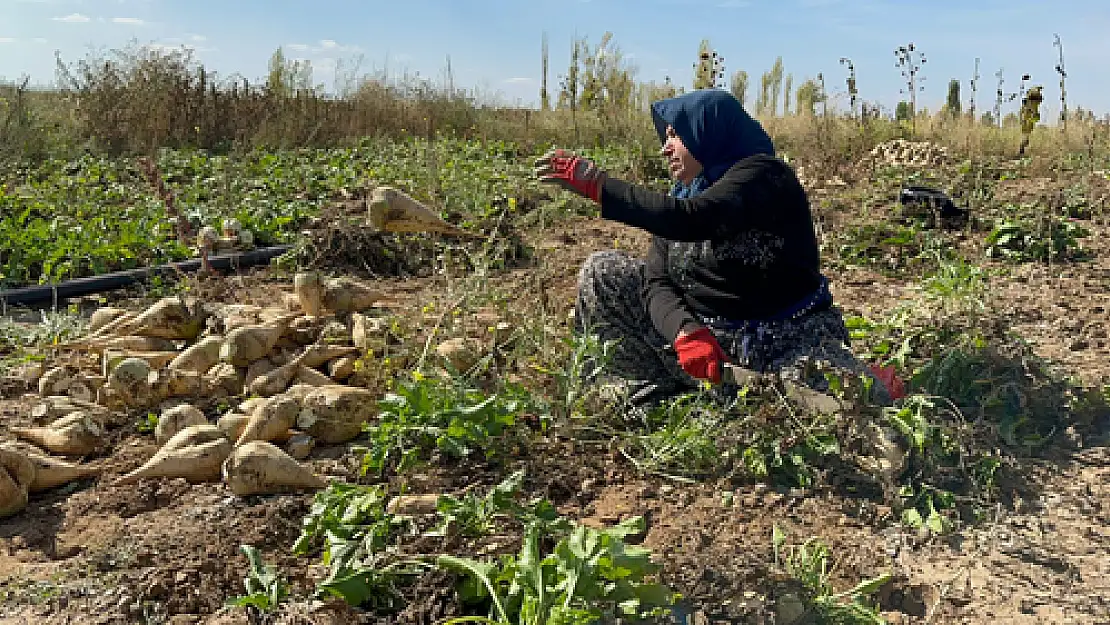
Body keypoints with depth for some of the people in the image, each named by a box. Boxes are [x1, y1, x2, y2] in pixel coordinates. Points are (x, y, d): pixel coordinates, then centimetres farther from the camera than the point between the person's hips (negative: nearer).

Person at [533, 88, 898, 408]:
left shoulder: (763, 173, -13)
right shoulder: (678, 199, 7)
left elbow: (693, 220, -33)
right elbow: (656, 282, -5)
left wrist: (598, 184, -32)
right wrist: (684, 331, -27)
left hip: (788, 343, -6)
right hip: (704, 335, 6)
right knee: (601, 273, -2)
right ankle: (660, 395, 0)